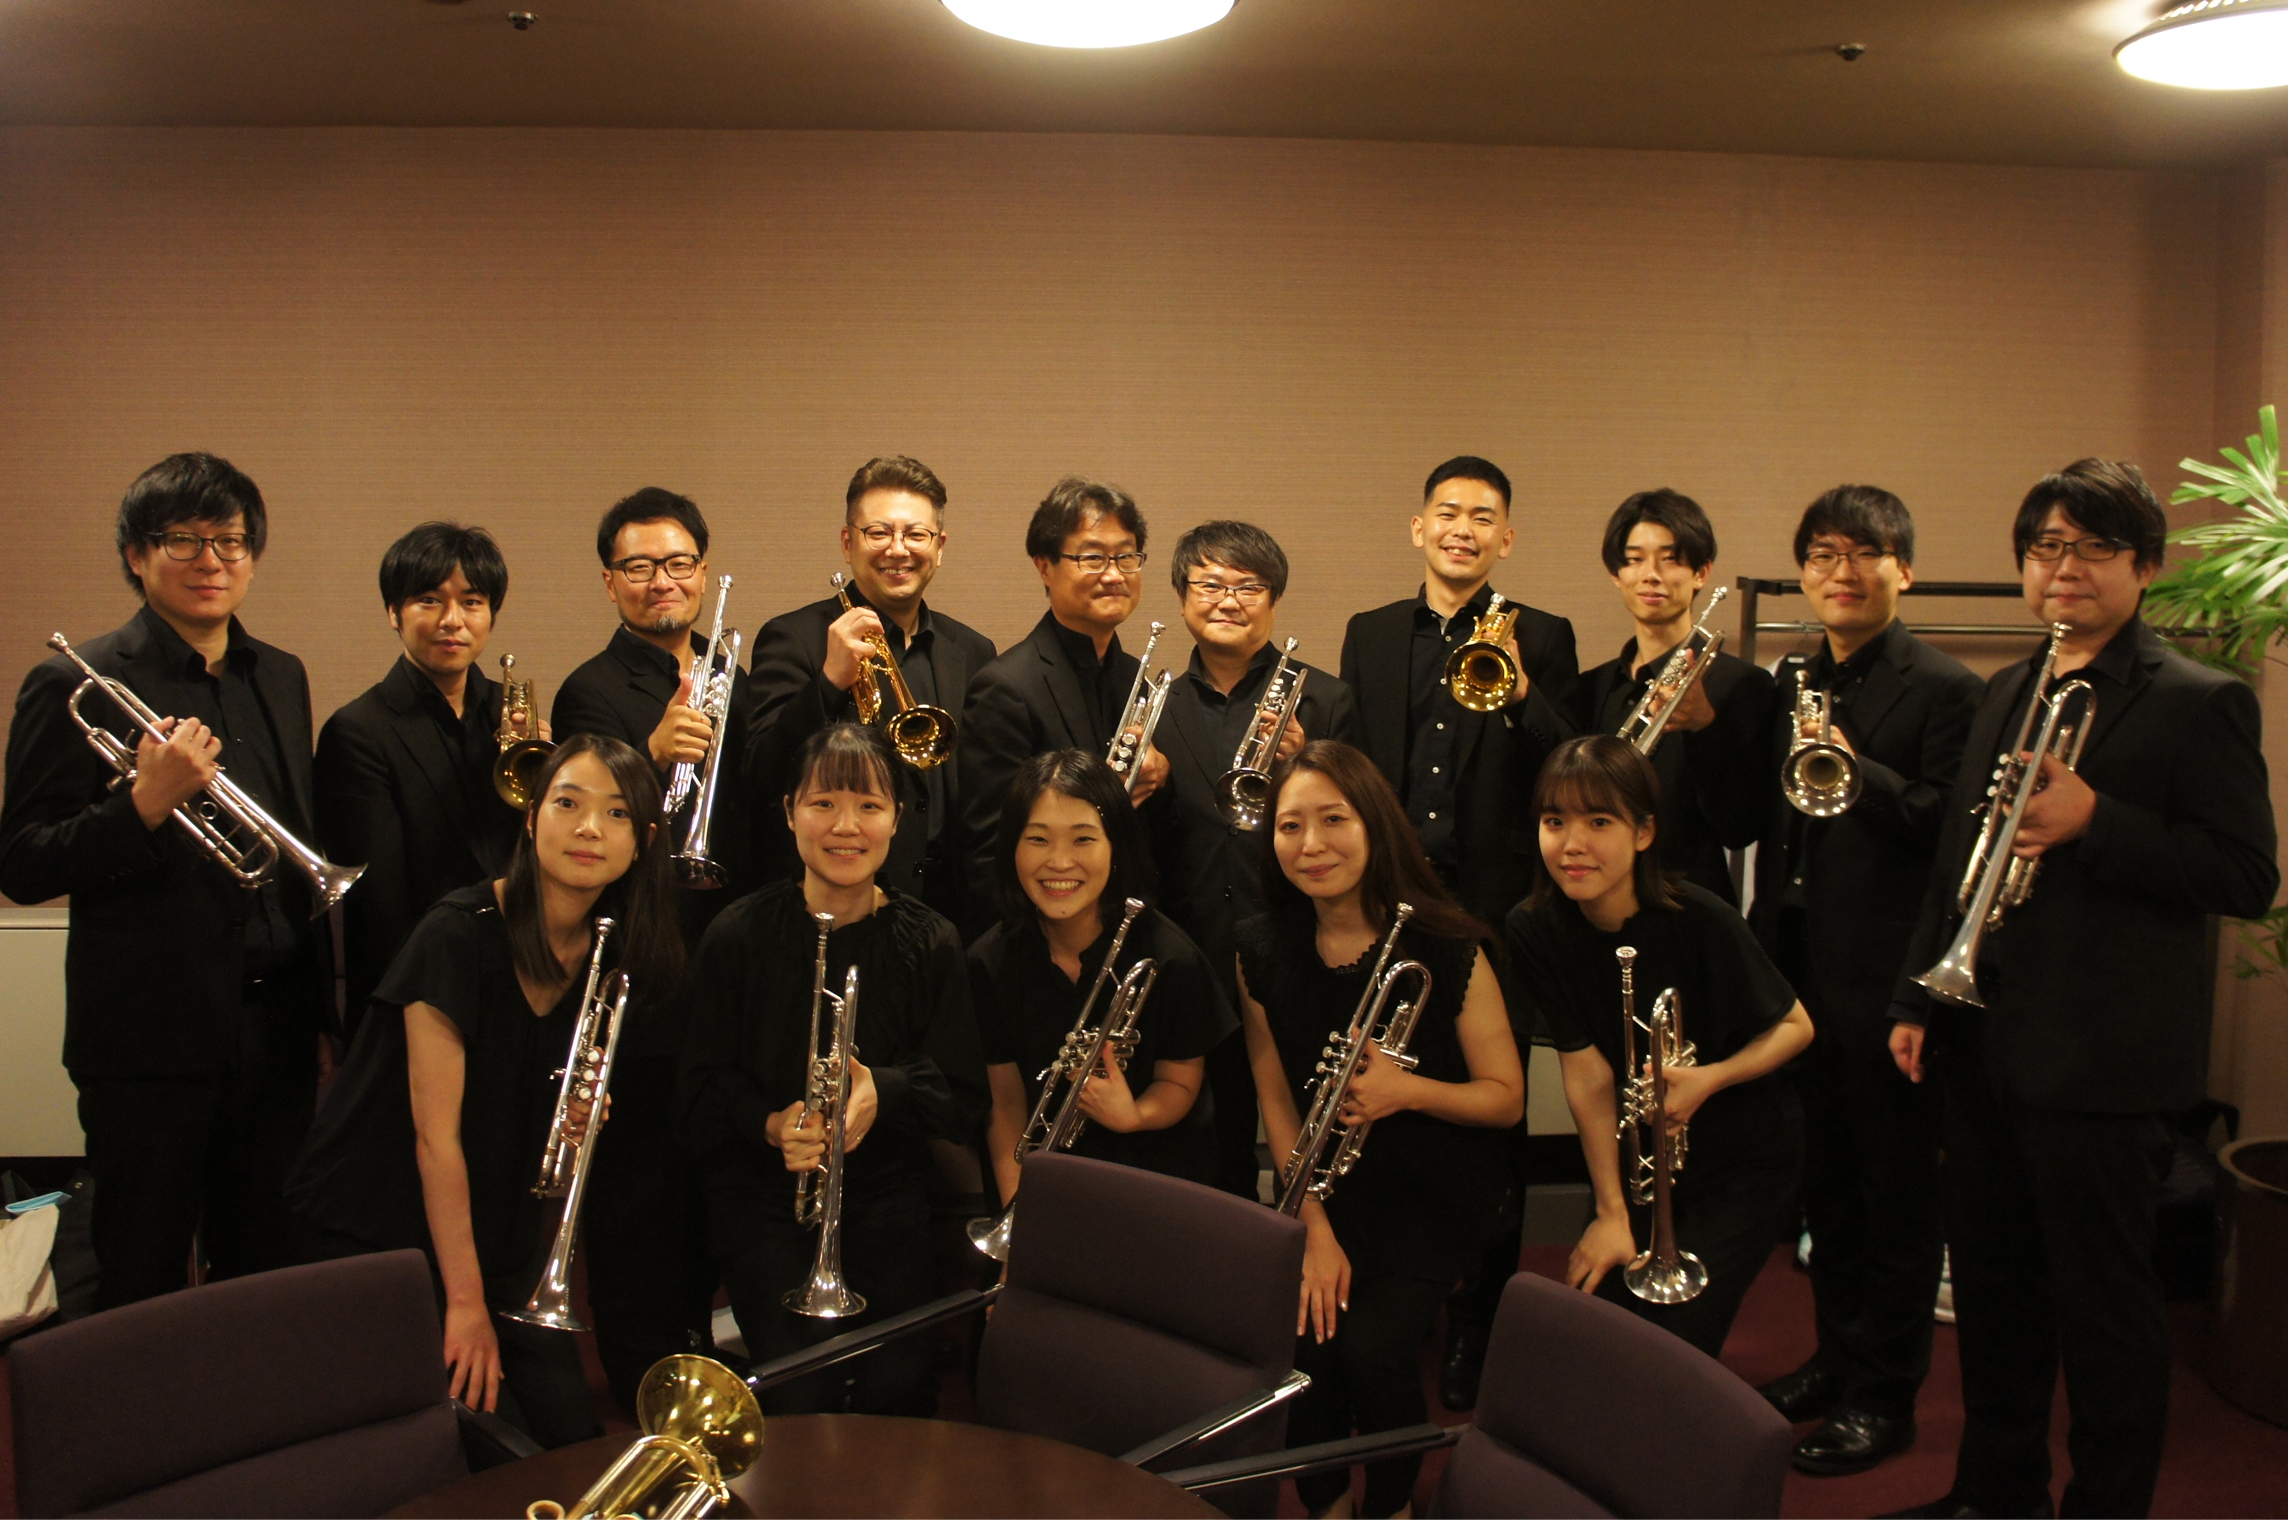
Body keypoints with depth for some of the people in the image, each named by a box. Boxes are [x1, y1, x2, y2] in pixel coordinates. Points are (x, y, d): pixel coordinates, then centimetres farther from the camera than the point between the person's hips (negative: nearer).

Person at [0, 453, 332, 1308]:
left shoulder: (281, 677, 10)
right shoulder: (77, 686, -8)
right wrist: (145, 805, -24)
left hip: (277, 1033, 5)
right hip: (154, 1039, -5)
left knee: (267, 1272, 15)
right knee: (140, 1296, 9)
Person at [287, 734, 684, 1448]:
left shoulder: (620, 961, -2)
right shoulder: (461, 933, -20)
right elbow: (436, 1133, -19)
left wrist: (582, 1122, -13)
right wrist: (465, 1302, -17)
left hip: (503, 1237, 6)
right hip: (377, 1229, -5)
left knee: (573, 1439, -1)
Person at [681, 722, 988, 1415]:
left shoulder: (929, 942, -1)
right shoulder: (738, 936, -5)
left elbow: (966, 1102, -1)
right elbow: (703, 1090, -1)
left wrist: (885, 1091, -21)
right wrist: (771, 1124, -21)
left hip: (886, 1197, 1)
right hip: (764, 1196, -1)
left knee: (896, 1391, -10)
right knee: (801, 1395, -14)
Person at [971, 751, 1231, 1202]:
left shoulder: (1168, 957, -13)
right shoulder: (990, 961, -6)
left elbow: (1179, 1081, -3)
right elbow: (1005, 1100, -1)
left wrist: (1132, 1114, -24)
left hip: (1159, 1177, -1)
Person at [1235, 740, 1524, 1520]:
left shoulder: (1448, 950, -16)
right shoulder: (1263, 951, -5)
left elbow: (1506, 1098, -9)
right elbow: (1277, 1098, 2)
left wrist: (1409, 1089, -28)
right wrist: (1316, 1228, -7)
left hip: (1433, 1193, -3)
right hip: (1327, 1190, 3)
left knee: (1370, 1345, -23)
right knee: (1306, 1342, -19)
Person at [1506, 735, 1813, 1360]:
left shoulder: (1698, 920, -24)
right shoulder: (1534, 929, -15)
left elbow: (1796, 1026, -10)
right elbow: (1587, 1074, -13)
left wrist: (1710, 1079, -27)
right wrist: (1612, 1212, -12)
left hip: (1744, 1162, -3)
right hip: (1636, 1157, 3)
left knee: (1674, 1346, -11)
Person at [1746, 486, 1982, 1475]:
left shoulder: (1943, 690, -10)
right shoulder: (1790, 681, 12)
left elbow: (1953, 829, -20)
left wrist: (1858, 769, -29)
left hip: (1886, 977, -7)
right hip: (1799, 972, 7)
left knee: (1895, 1194, 5)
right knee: (1824, 1180, 18)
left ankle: (1883, 1395, 18)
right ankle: (1837, 1357, 34)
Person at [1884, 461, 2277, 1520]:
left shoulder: (2197, 703, -7)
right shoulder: (2006, 693, 15)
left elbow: (2246, 878, -13)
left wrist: (2093, 823, -23)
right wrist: (1919, 1000, 13)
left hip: (2102, 1064, -7)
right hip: (1980, 1046, 7)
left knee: (2102, 1305, 4)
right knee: (1992, 1288, 17)